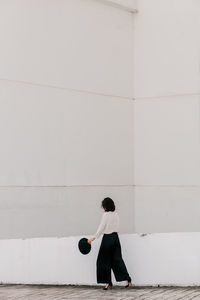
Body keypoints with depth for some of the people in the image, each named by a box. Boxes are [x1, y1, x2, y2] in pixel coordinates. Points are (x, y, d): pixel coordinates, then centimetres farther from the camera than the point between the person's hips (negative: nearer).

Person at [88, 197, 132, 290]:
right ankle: (127, 279, -2)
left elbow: (101, 228, -12)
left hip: (107, 238, -6)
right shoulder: (116, 214, 7)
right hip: (115, 237, 6)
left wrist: (93, 238, -6)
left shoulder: (106, 215, -12)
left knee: (105, 261, 4)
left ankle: (108, 282, 5)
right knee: (117, 259, 7)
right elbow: (116, 226, 12)